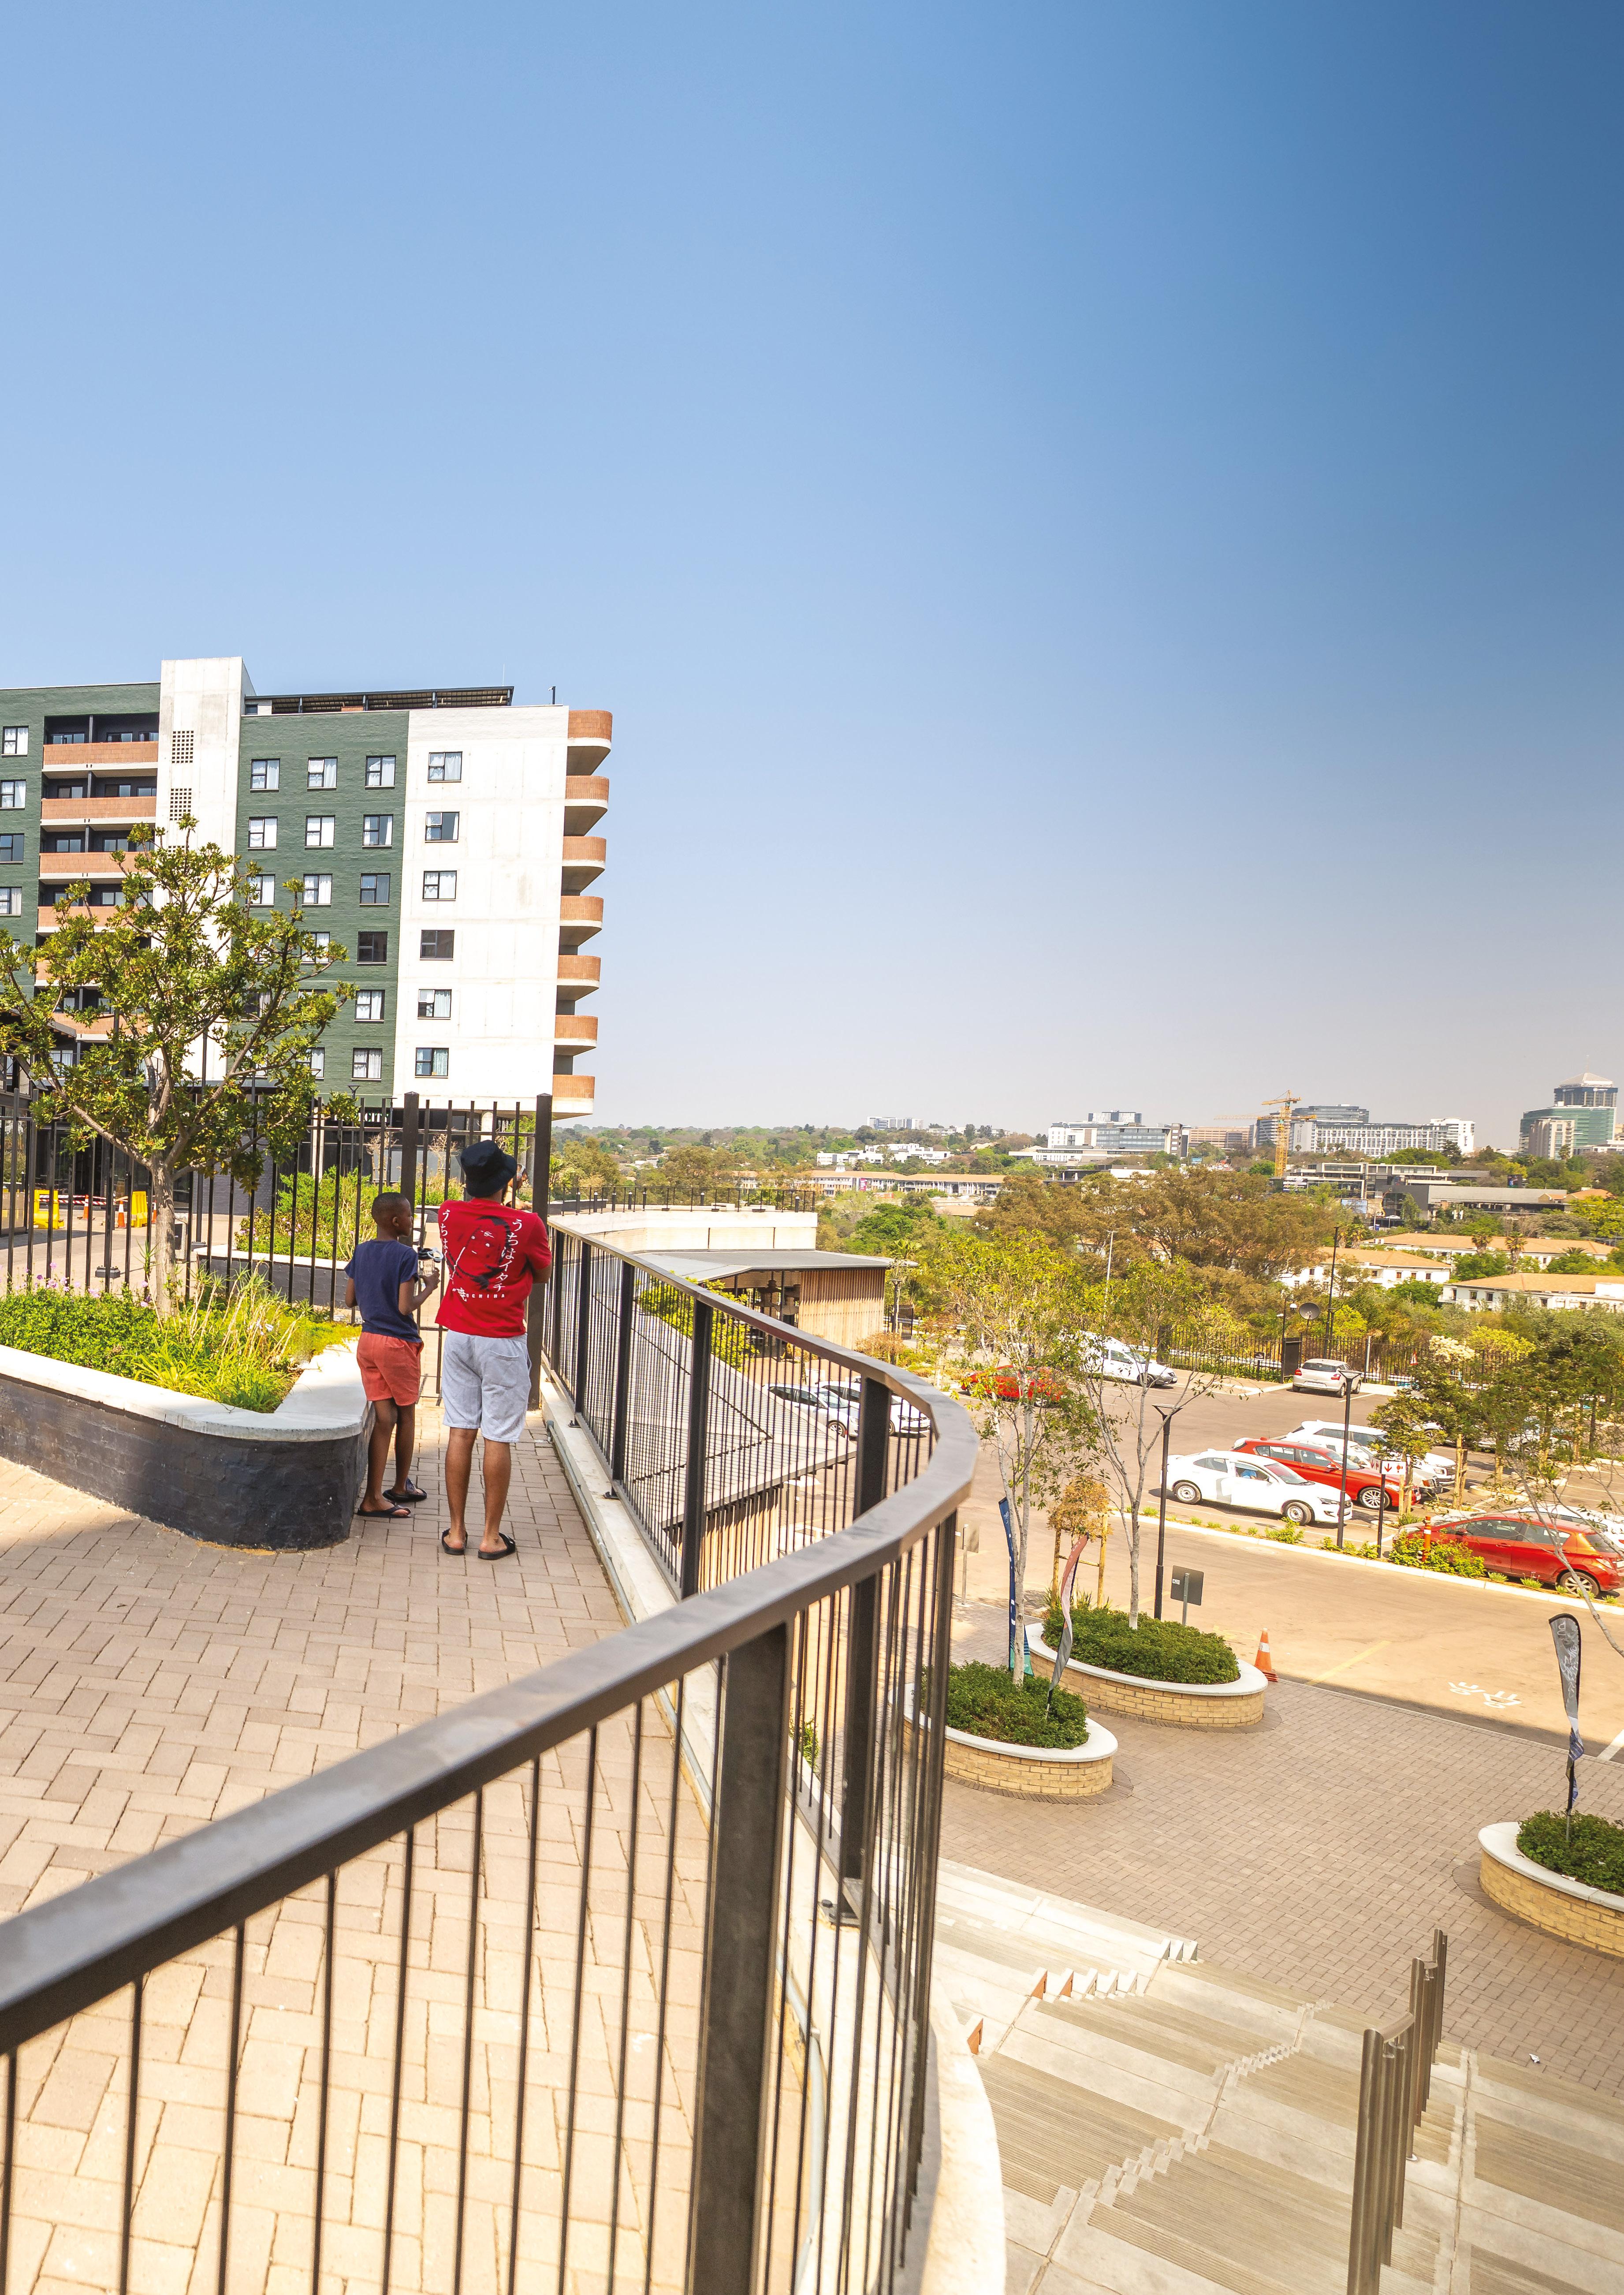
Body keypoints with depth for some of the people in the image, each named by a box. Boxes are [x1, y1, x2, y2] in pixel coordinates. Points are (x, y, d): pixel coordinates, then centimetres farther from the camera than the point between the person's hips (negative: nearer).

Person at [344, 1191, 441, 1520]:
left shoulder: (361, 1252, 5)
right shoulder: (405, 1255, -15)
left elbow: (349, 1300, 11)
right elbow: (406, 1307, -18)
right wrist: (428, 1287, -2)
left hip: (368, 1341, 6)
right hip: (399, 1344, -6)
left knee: (384, 1418, 6)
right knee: (406, 1415, 13)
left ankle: (373, 1498, 2)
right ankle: (401, 1487, 26)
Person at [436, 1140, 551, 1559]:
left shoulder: (449, 1215, -2)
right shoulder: (526, 1225, -13)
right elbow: (543, 1273, 5)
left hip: (459, 1337, 4)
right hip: (503, 1342, -4)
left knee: (459, 1433, 9)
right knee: (499, 1438, 2)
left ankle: (456, 1531, 15)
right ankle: (492, 1536, 8)